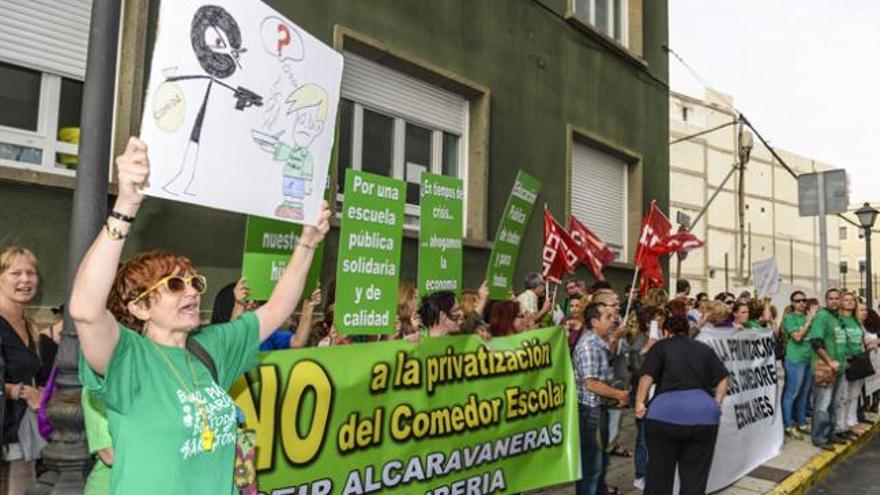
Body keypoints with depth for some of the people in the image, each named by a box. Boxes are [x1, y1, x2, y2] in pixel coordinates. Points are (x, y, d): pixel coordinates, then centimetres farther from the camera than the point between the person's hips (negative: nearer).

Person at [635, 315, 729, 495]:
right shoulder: (705, 349, 21)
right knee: (695, 475, 13)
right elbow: (723, 379, 14)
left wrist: (640, 402, 0)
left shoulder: (661, 346, 11)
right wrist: (716, 403, 14)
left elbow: (647, 376, -3)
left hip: (665, 412, -3)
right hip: (703, 413, 3)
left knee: (659, 472, 11)